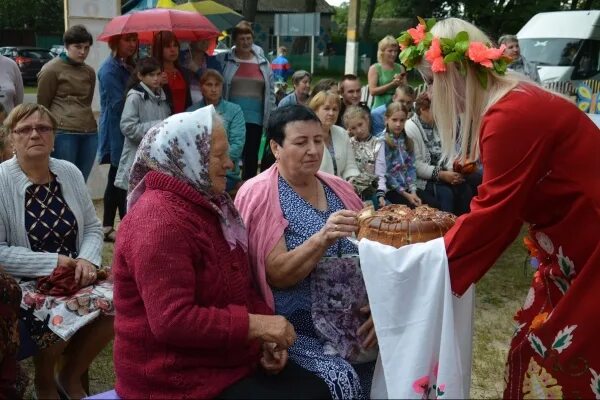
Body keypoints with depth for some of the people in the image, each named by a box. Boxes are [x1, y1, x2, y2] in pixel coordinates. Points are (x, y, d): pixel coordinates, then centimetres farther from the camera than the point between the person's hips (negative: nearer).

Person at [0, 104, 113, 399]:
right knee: (58, 318, -31)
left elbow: (92, 227, 9)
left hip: (72, 277, 5)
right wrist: (53, 262, -19)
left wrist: (87, 260, -11)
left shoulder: (70, 173, 3)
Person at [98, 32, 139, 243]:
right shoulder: (110, 69, -11)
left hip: (128, 132, 9)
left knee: (117, 181, 12)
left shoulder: (129, 65, 16)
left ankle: (108, 227, 20)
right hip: (118, 133, -9)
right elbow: (119, 103, -18)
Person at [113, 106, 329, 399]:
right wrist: (255, 325, -24)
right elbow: (171, 321, -29)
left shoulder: (209, 205, 10)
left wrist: (268, 336, -1)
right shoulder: (160, 221, -21)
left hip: (229, 359, 9)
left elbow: (243, 286, 15)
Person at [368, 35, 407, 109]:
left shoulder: (400, 68, 9)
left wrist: (401, 83, -10)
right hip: (380, 107, -3)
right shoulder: (374, 68, -2)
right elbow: (373, 91, -11)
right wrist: (392, 84, -17)